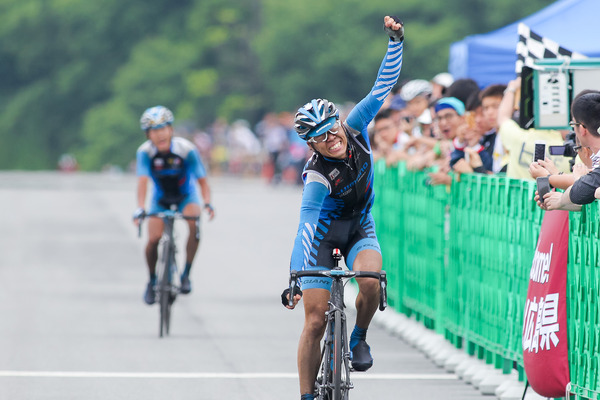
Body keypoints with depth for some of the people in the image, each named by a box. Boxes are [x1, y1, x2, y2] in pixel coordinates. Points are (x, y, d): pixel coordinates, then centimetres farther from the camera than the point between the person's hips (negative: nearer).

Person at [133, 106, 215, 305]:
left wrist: (207, 203, -43)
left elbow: (202, 180, -25)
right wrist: (140, 208, -51)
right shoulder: (145, 152, -25)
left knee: (195, 223, -32)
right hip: (161, 198, 1)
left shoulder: (186, 149, -26)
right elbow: (143, 181, -36)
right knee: (153, 239, -16)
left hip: (186, 196, -1)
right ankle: (152, 281, 13)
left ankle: (186, 274, -18)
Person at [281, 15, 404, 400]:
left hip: (359, 229, 3)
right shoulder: (317, 175, -29)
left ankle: (359, 338, -2)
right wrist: (295, 277, -43)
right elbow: (306, 225, -36)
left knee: (371, 280, -29)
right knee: (316, 321, -9)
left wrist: (396, 40, -28)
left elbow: (383, 85, -17)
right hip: (324, 234, -3)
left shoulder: (356, 130, -17)